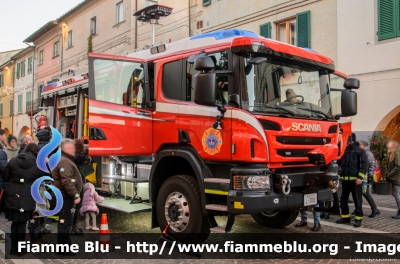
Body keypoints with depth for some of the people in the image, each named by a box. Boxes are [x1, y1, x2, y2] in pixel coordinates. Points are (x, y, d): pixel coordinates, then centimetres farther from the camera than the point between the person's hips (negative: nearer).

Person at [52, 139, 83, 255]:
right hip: (65, 197, -11)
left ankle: (66, 245, 29)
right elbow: (66, 181, -27)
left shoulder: (66, 160, 18)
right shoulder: (64, 161, -17)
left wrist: (74, 195, 24)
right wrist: (75, 195, -26)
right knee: (65, 222, -6)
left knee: (66, 222, 18)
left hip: (66, 196, 11)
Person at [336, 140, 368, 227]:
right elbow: (339, 162, 17)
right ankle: (345, 217, 24)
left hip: (355, 180, -5)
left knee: (357, 200, 2)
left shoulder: (360, 151, -2)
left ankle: (358, 219, 10)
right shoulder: (344, 150, 11)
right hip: (345, 180, 6)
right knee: (343, 199, 11)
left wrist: (360, 177, -16)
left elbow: (364, 164, -9)